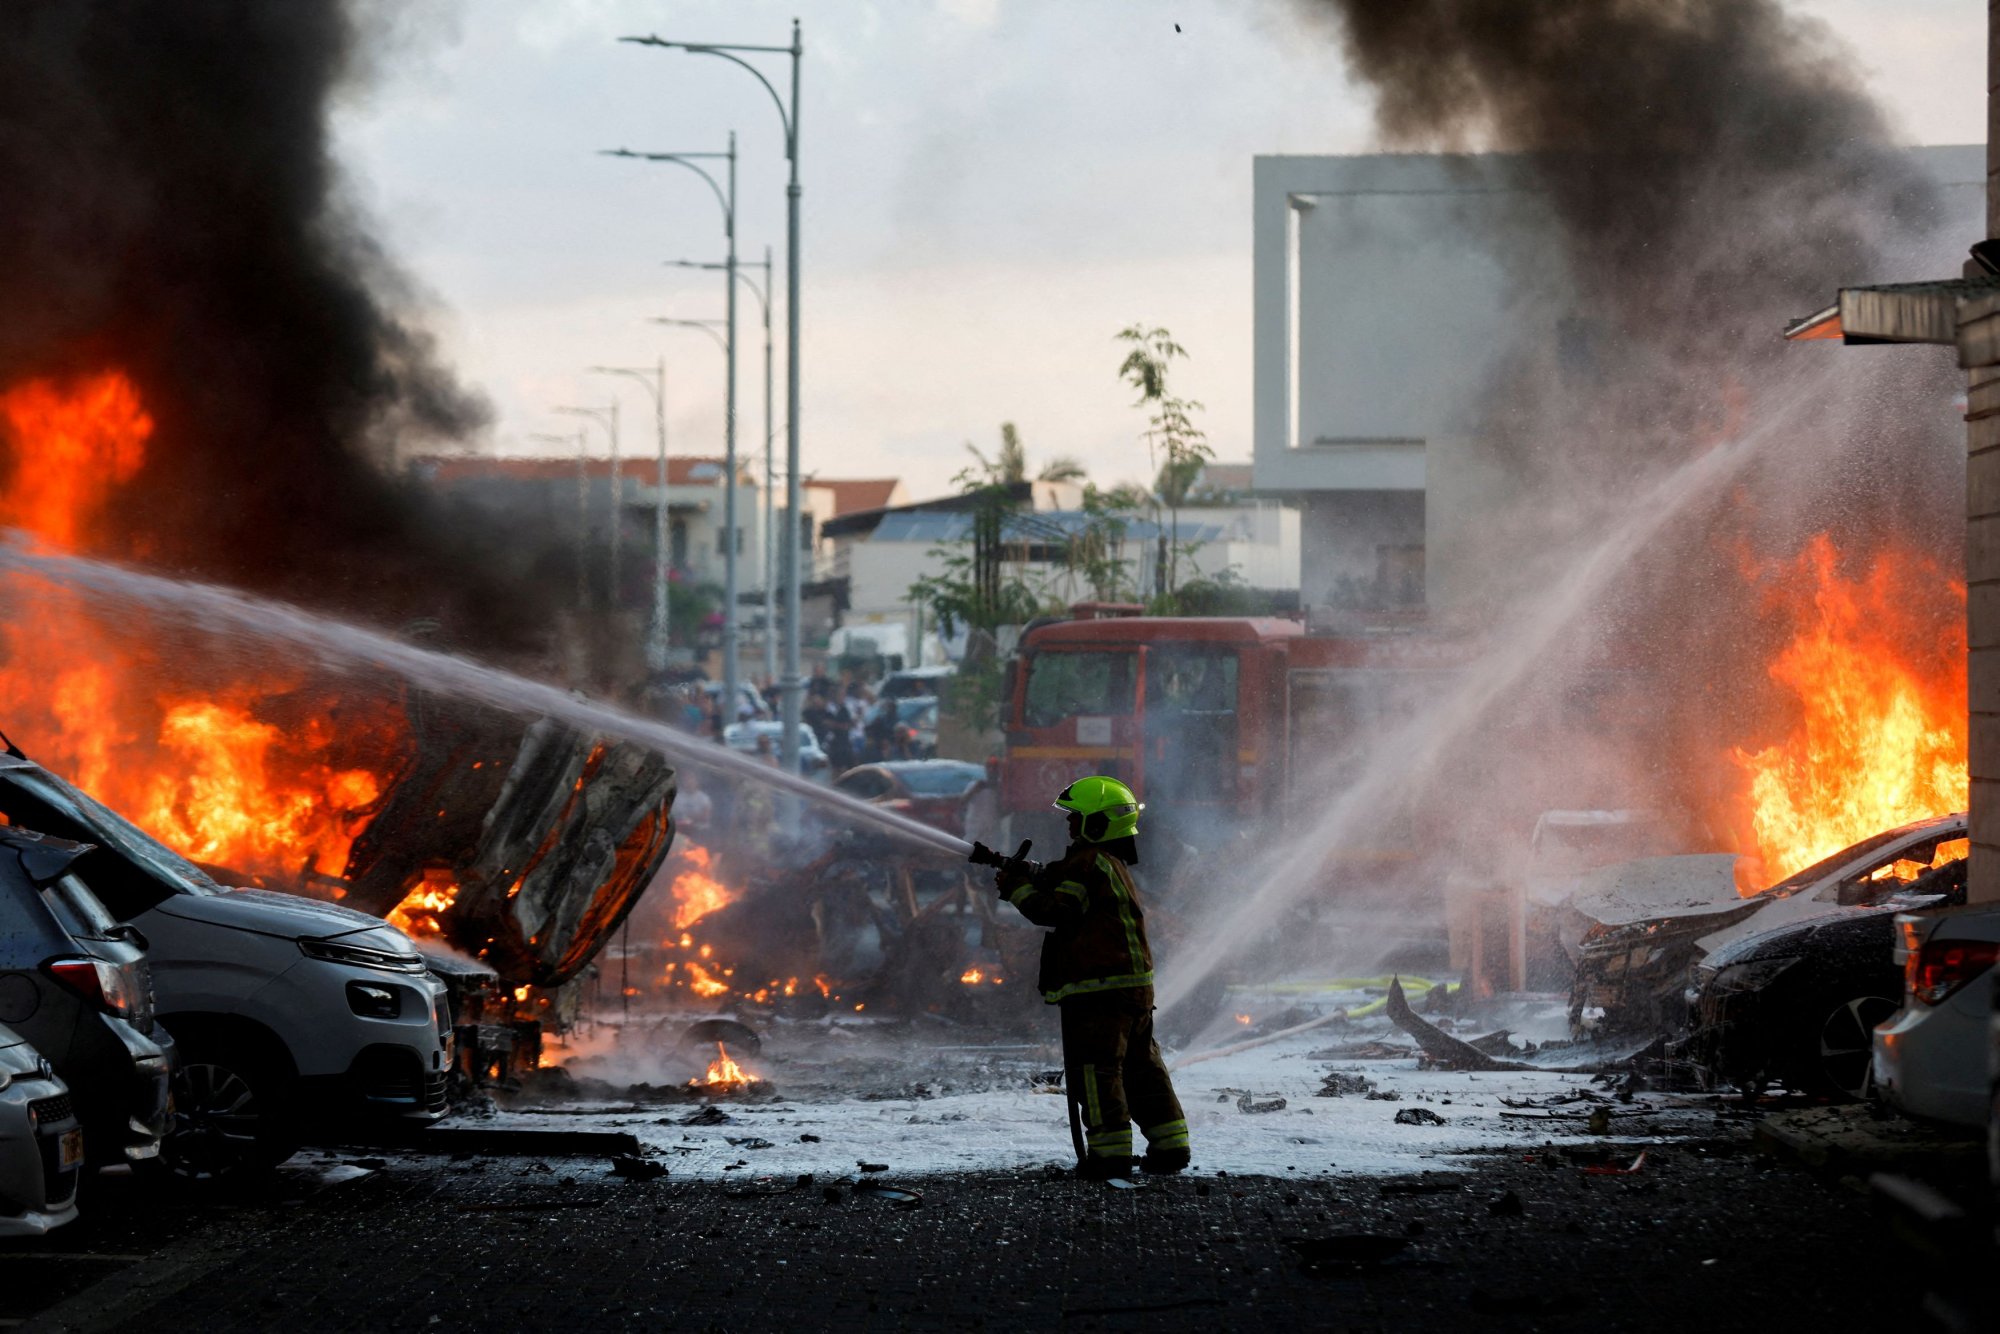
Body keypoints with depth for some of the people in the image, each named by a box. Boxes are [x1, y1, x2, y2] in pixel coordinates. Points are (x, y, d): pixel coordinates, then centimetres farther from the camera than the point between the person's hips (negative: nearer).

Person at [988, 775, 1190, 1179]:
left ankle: (1110, 1150, -10)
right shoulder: (1117, 867, 21)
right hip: (1136, 987, 10)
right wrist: (1032, 879, 11)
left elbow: (1054, 911, -17)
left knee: (1095, 1068, -6)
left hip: (1098, 988, -10)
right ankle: (1169, 1144, 14)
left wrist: (1016, 887, -5)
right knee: (1140, 1065, 14)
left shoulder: (1088, 863, -11)